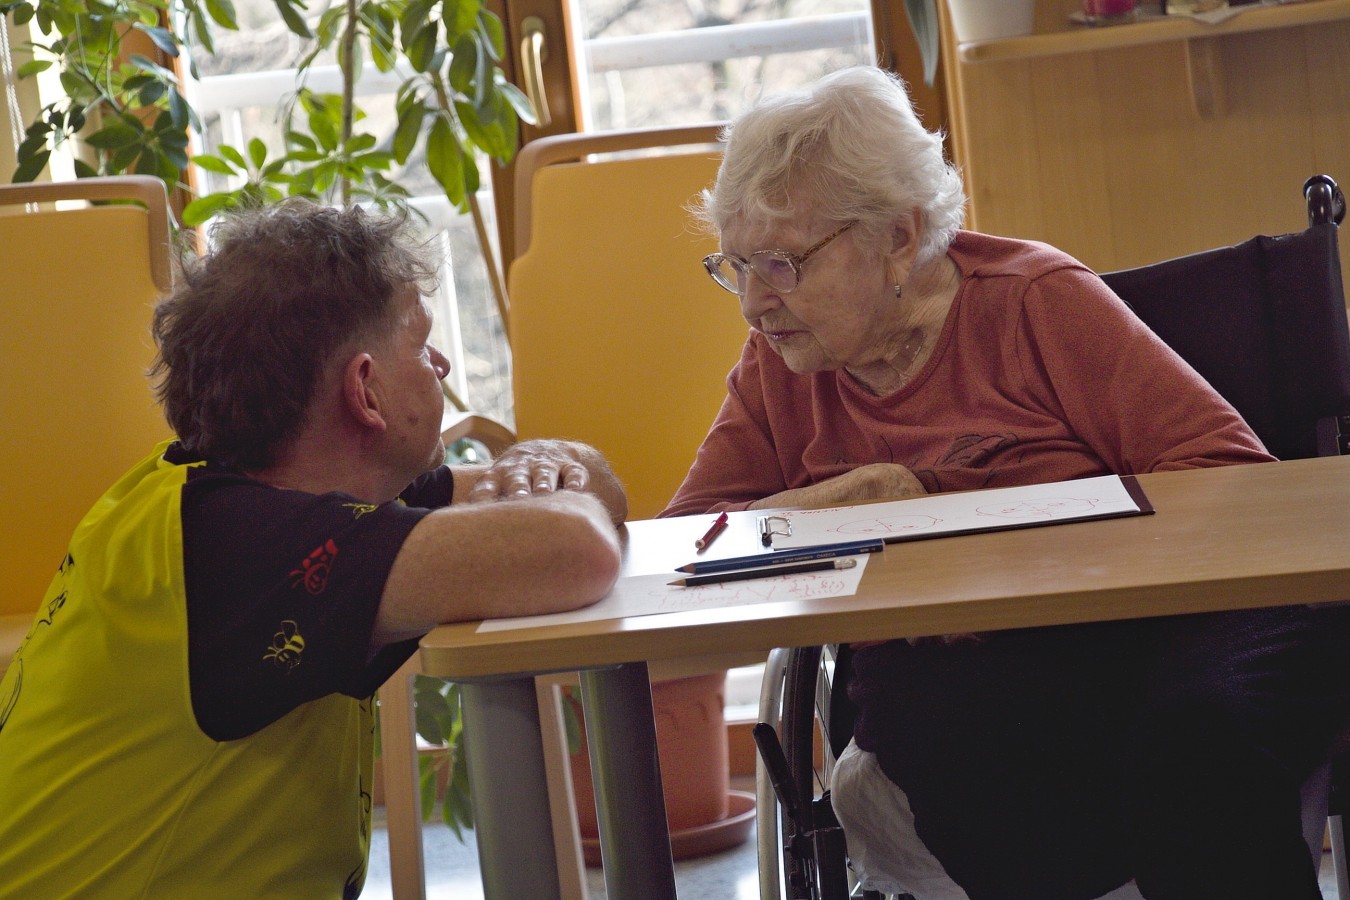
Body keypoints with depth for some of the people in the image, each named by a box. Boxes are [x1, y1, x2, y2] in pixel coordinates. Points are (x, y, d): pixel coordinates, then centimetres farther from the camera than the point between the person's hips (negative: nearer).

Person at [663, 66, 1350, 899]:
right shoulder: (779, 364, 15)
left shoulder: (1035, 299, 2)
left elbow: (1228, 466, -3)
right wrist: (834, 499, -8)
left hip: (1136, 633, -2)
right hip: (947, 681, 2)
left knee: (1205, 742, -37)